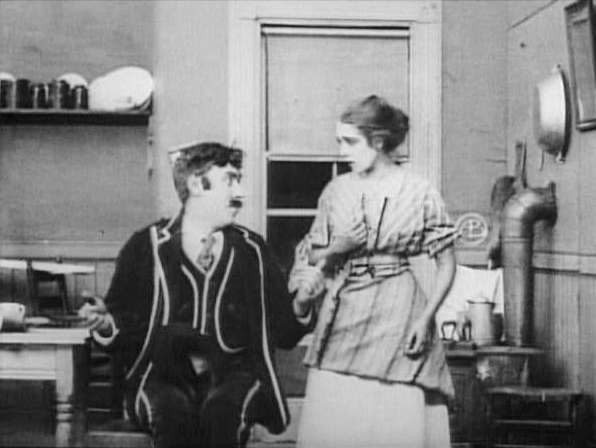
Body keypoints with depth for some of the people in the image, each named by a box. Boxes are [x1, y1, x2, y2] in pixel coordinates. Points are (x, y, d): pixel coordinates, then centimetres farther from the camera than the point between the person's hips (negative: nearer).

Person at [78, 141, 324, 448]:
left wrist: (300, 303, -7)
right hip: (165, 376, -1)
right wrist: (105, 325, -14)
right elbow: (127, 331, 7)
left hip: (233, 375, 1)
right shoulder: (145, 247, 6)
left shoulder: (250, 250, 13)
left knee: (223, 410, -32)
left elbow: (282, 333, 13)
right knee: (174, 410, -34)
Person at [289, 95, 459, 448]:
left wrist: (425, 319, -9)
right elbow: (313, 256, 14)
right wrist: (337, 249, -7)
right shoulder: (337, 190, 7)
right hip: (342, 311, 3)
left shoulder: (419, 193, -3)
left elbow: (447, 264, 0)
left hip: (396, 314, -3)